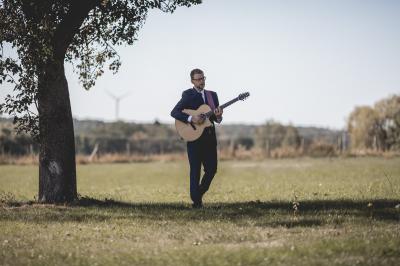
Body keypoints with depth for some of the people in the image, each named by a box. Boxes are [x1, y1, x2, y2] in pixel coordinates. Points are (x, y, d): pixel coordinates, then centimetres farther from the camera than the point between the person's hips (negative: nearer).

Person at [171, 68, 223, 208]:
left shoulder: (212, 95, 13)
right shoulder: (187, 95, -3)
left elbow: (216, 119, 14)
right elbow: (174, 112, -12)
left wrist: (218, 116, -10)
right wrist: (191, 118, -23)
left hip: (209, 137, 5)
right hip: (194, 136, -5)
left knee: (212, 169, 5)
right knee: (195, 170, -2)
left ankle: (199, 193, 26)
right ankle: (196, 200, 4)